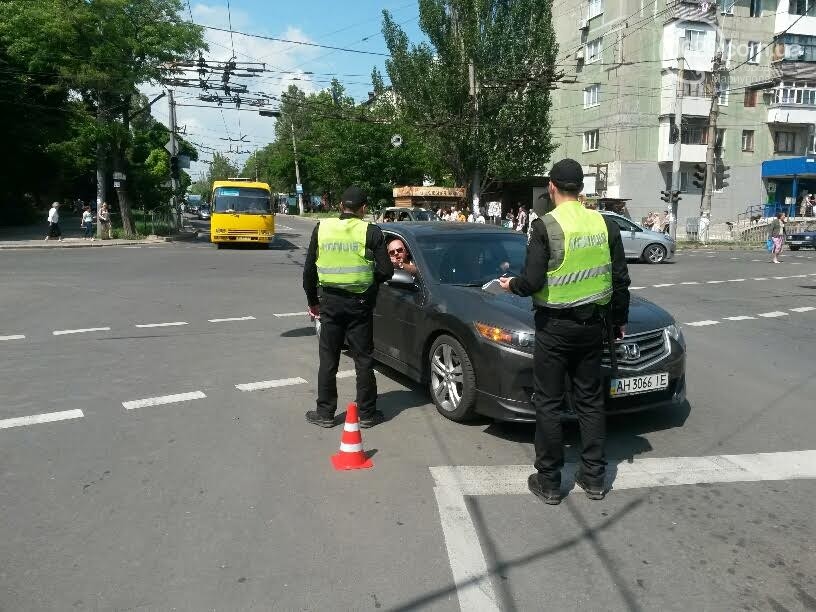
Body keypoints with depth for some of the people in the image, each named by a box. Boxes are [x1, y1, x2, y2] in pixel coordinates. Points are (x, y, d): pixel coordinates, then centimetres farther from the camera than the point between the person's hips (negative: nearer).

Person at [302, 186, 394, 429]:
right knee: (364, 360, 9)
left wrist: (313, 301, 15)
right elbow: (386, 271, -9)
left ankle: (325, 413, 17)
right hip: (360, 303, -1)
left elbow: (309, 270, 4)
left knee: (328, 360, 11)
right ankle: (367, 413, 16)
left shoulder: (321, 228, 1)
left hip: (330, 302, 2)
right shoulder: (371, 232, -6)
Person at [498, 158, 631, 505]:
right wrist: (620, 320, 19)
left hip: (555, 326, -5)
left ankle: (549, 481, 14)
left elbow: (532, 281, -16)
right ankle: (594, 477, 24)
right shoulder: (605, 224, 3)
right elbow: (621, 280, 7)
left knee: (548, 403, 6)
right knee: (591, 400, 15)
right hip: (593, 324, 5)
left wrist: (512, 285, 6)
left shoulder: (546, 226, -12)